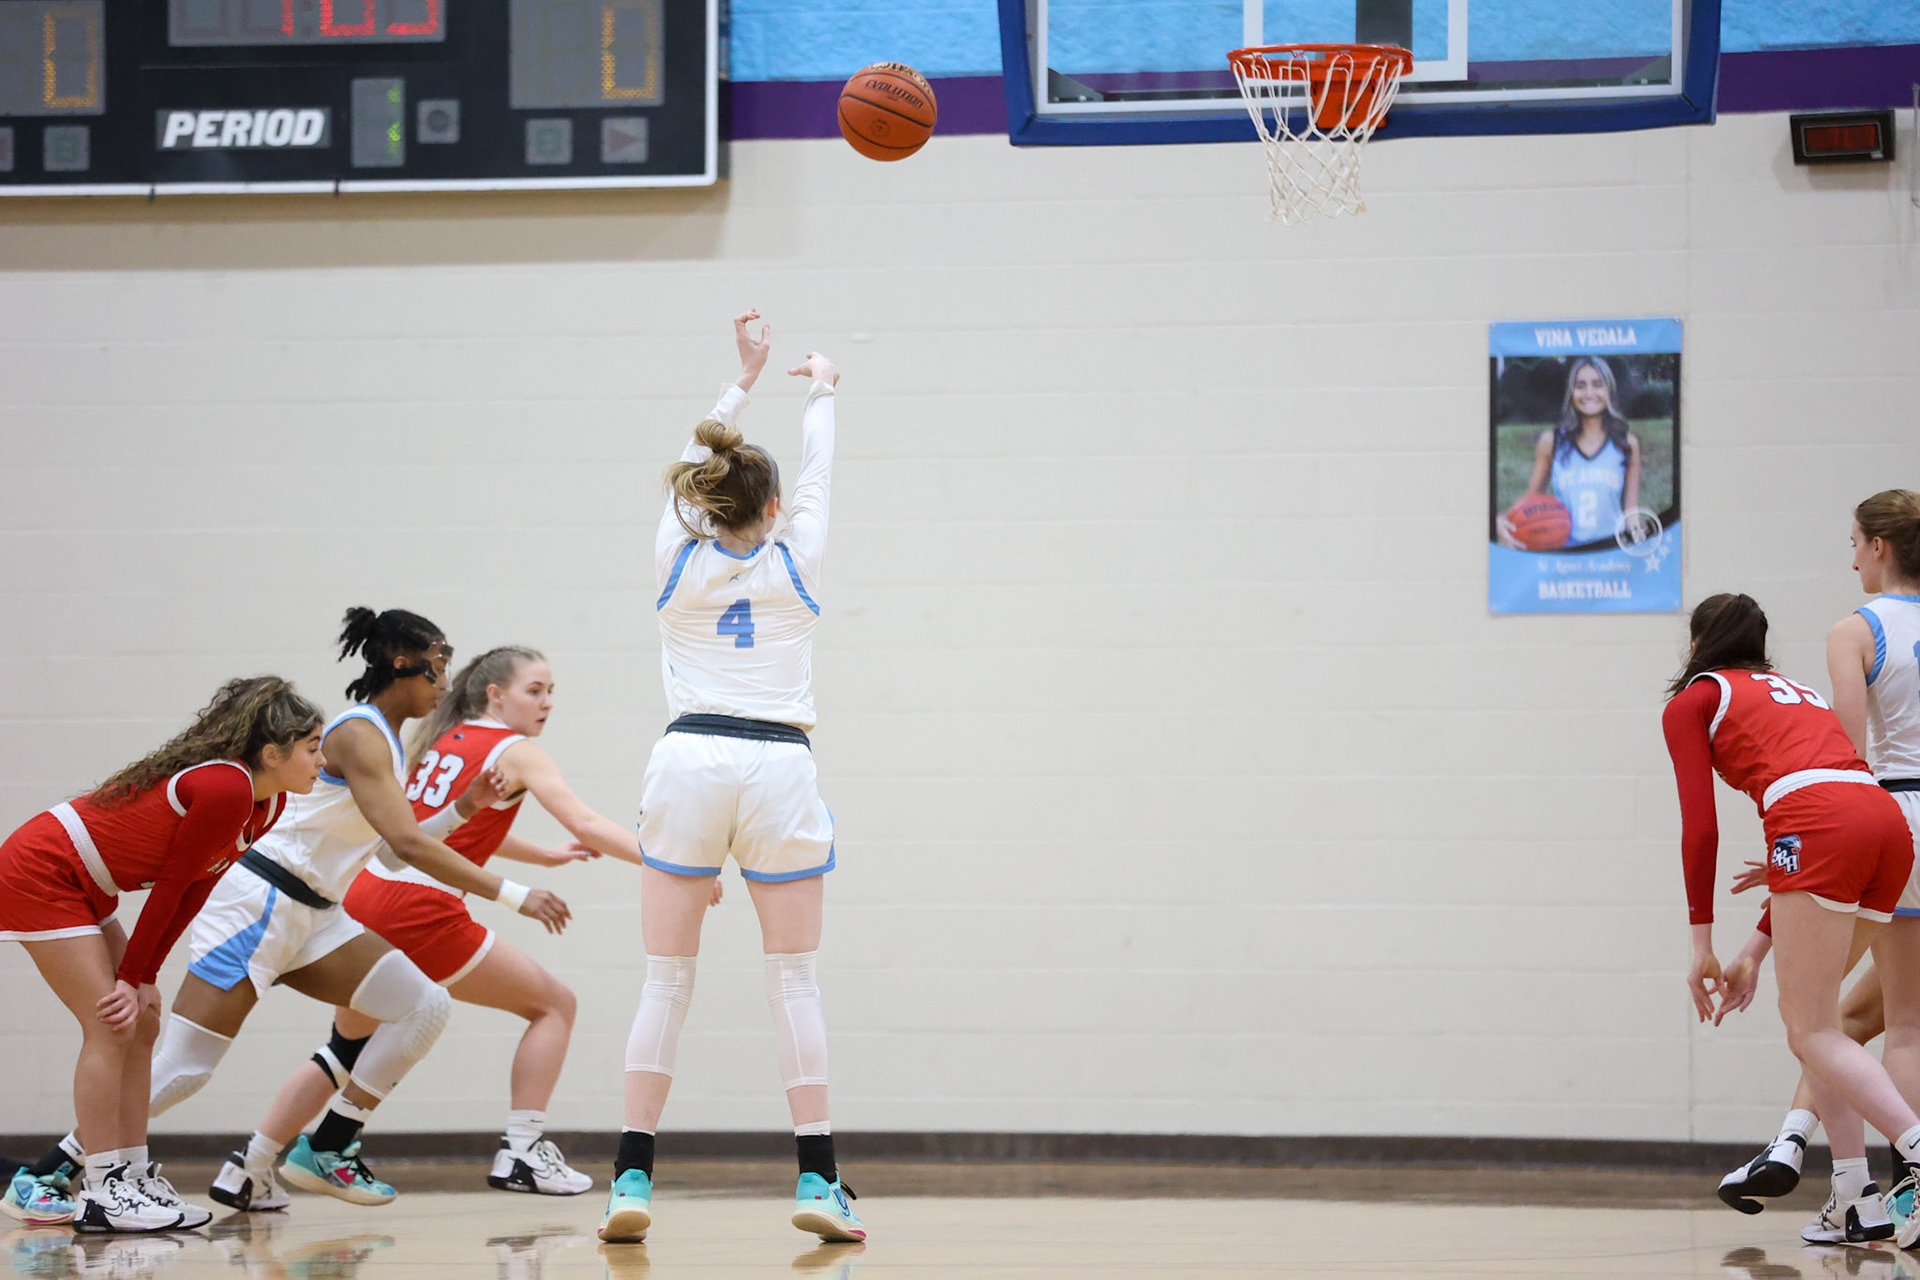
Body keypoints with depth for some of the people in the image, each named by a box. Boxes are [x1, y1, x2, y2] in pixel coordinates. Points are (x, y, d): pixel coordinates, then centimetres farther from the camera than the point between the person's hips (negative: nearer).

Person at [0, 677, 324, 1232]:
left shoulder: (267, 804, 4)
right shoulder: (225, 790, -25)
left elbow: (193, 891, 4)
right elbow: (173, 886, -19)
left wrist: (142, 979, -1)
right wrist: (134, 978, -12)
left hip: (83, 890, 10)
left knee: (141, 1022, 6)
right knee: (110, 1027, -12)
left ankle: (133, 1176, 8)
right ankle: (102, 1192, -11)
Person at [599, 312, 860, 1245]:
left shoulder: (677, 558, 6)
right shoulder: (794, 563, 5)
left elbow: (693, 469, 24)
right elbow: (816, 475, 23)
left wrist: (744, 377, 38)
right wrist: (820, 388, 41)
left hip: (688, 760, 1)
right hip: (778, 766, -1)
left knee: (665, 981, 3)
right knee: (795, 981, 2)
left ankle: (631, 1178, -5)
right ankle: (816, 1178, -4)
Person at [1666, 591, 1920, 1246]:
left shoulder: (1693, 702, 17)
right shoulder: (1794, 691, 36)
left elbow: (1700, 829, 6)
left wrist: (1701, 944, 8)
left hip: (1824, 825, -7)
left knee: (1813, 1032, -6)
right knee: (1807, 1014, 17)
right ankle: (1854, 1200, 7)